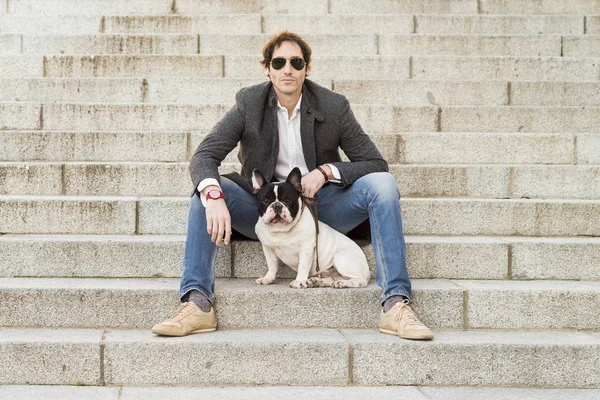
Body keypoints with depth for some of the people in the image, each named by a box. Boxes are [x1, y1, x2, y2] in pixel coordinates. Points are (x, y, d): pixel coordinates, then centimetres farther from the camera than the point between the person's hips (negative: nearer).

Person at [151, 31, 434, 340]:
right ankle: (197, 304, -31)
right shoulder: (248, 103, -5)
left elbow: (375, 163, -3)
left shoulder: (333, 106, -5)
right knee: (206, 188, -25)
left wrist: (327, 171, -20)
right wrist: (213, 196, -37)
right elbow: (203, 156, -15)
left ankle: (395, 304, -29)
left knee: (382, 183, -24)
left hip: (320, 206, 0)